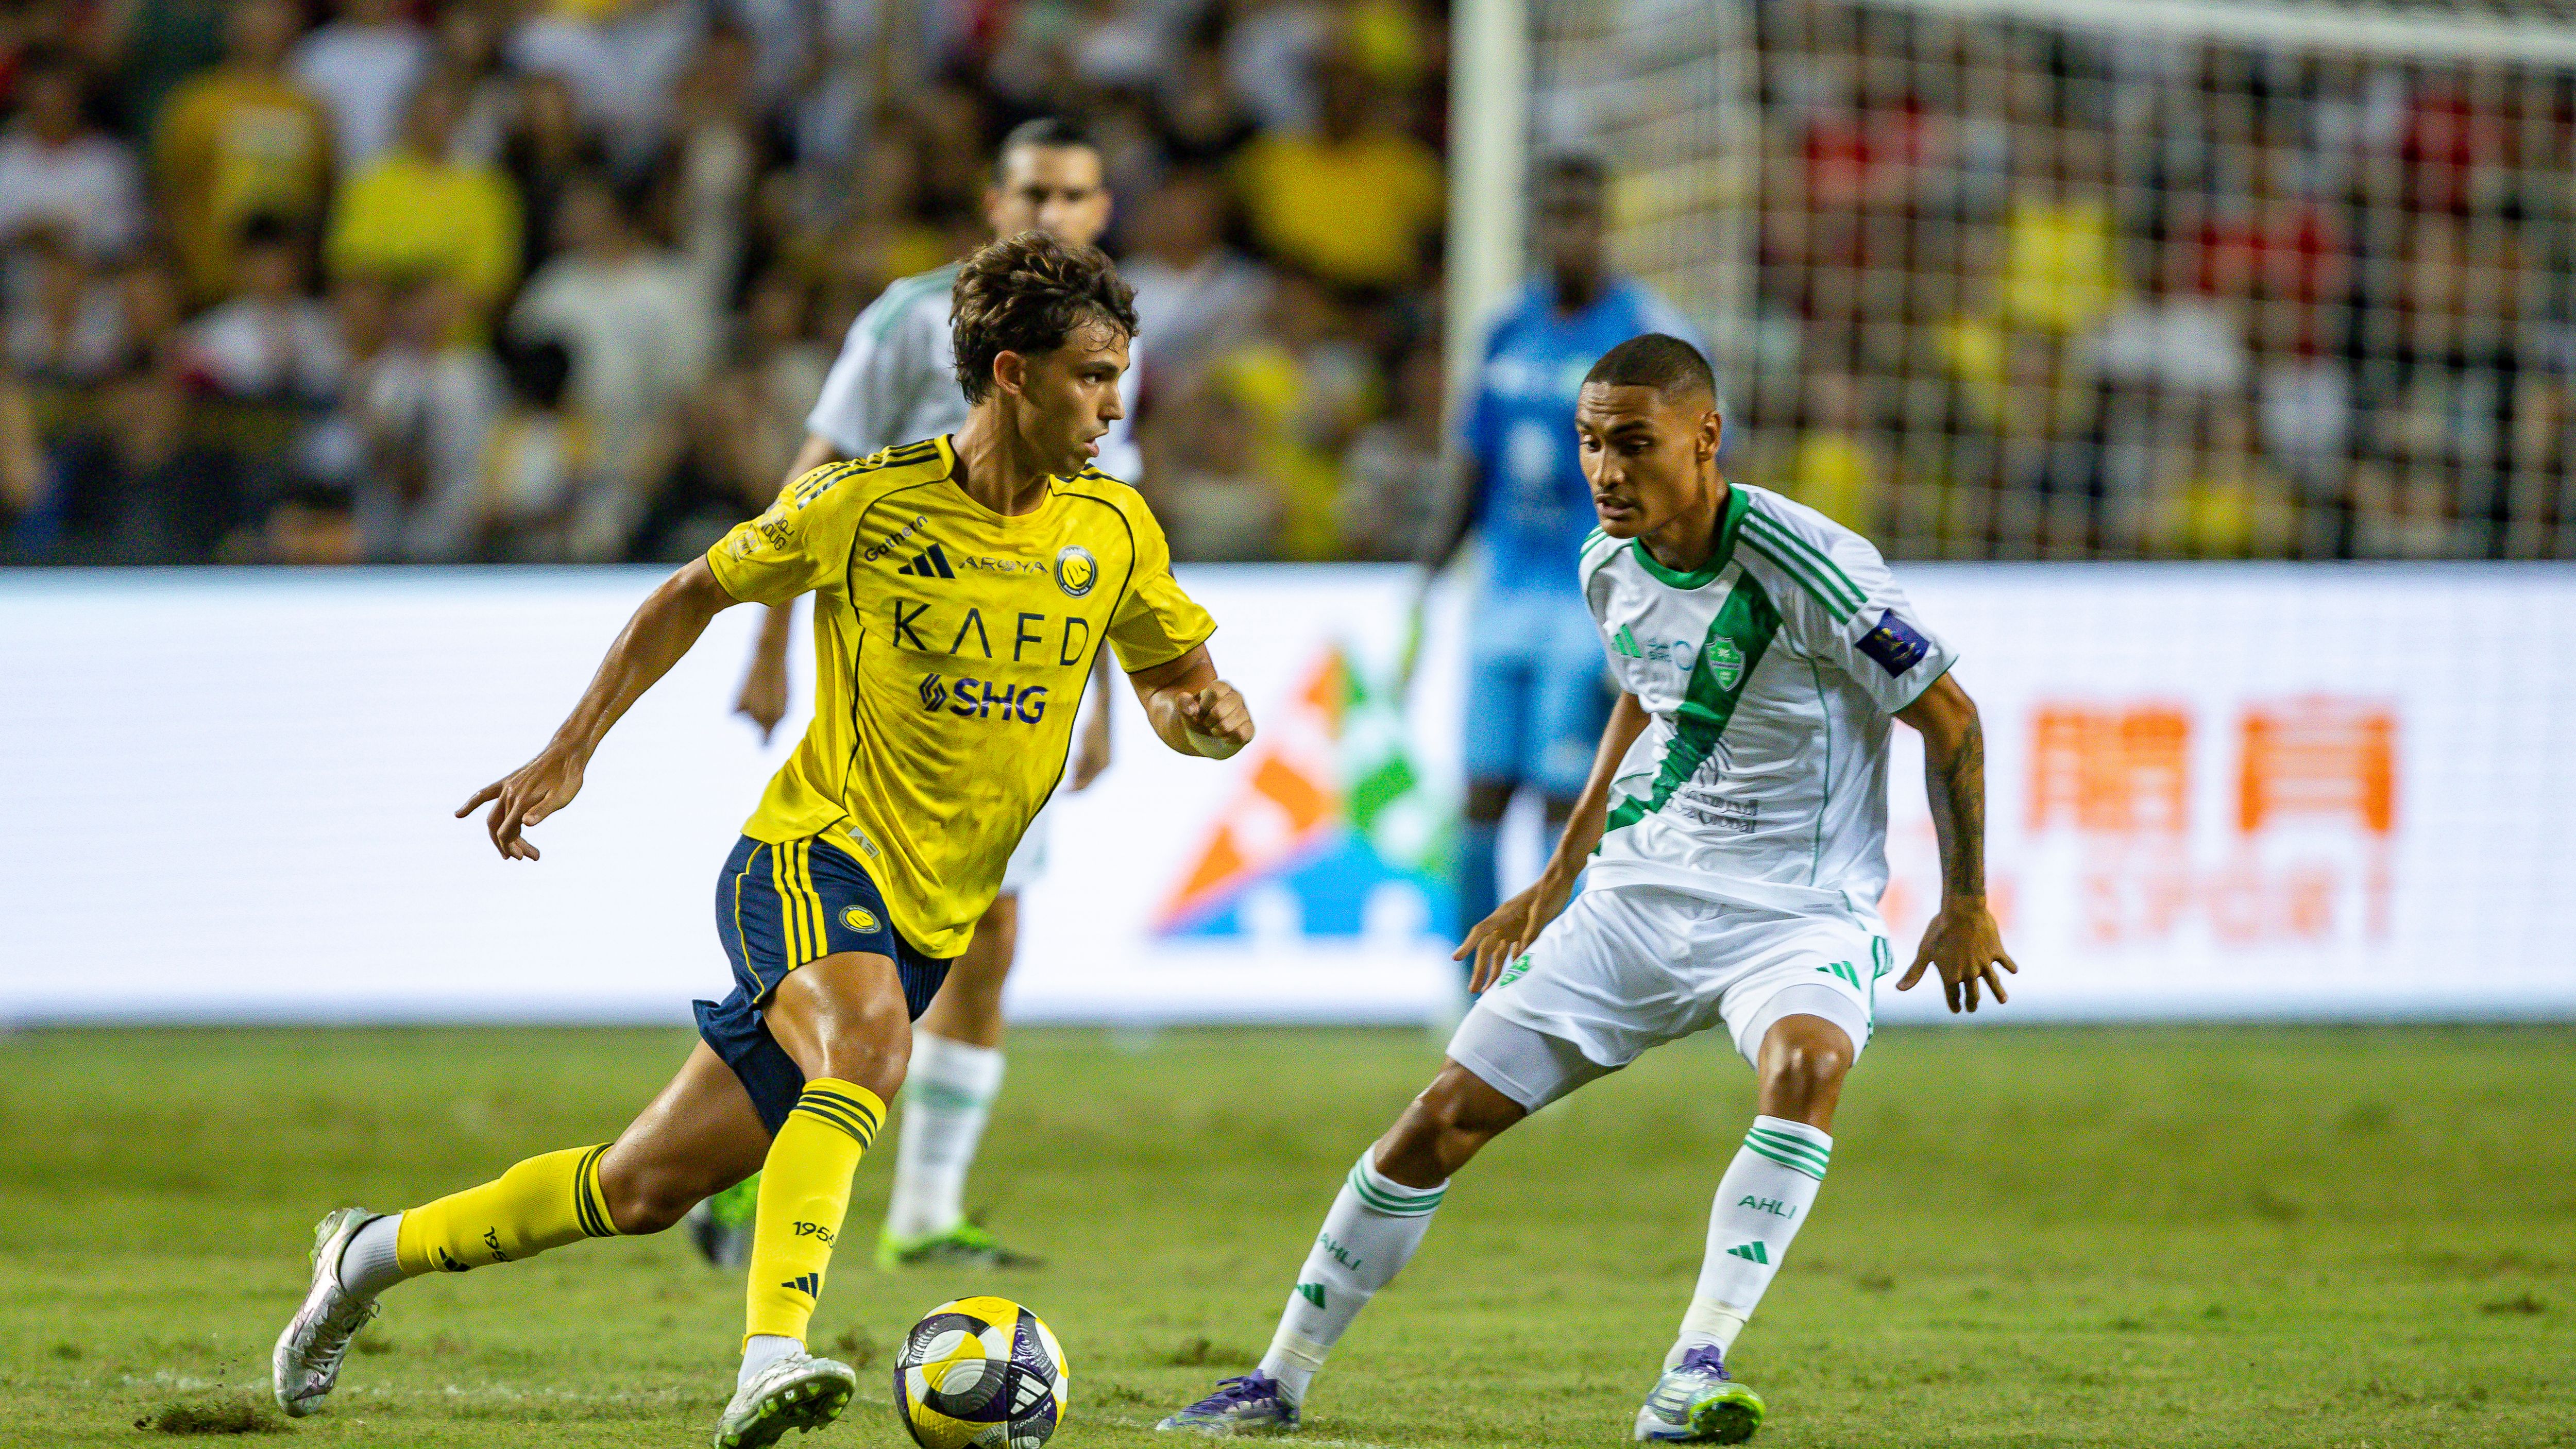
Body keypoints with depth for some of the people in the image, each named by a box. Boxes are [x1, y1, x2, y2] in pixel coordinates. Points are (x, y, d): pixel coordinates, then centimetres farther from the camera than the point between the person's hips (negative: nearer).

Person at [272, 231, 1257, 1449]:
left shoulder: (1113, 532, 1)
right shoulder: (865, 503, -9)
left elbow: (1174, 671, 15)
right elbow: (697, 594, 6)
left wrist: (1202, 712, -10)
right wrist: (568, 752, 3)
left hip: (931, 921, 5)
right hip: (811, 853, -5)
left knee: (647, 1188, 6)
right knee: (868, 1043, -38)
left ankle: (373, 1254, 26)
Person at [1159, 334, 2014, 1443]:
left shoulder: (1804, 566, -19)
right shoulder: (1611, 565, 1)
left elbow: (1950, 717, -8)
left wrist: (1964, 903, -4)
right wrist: (1563, 872, 24)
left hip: (1797, 912, -5)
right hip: (1639, 894, 5)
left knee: (1807, 1061, -39)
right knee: (1443, 1118, 0)